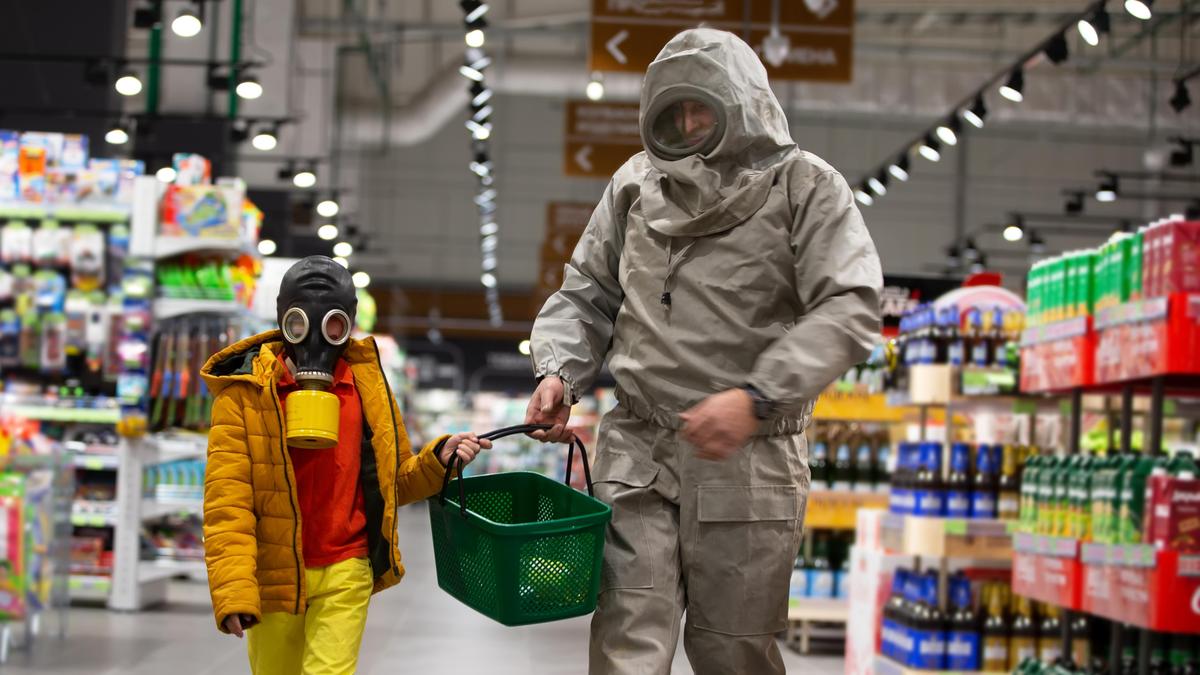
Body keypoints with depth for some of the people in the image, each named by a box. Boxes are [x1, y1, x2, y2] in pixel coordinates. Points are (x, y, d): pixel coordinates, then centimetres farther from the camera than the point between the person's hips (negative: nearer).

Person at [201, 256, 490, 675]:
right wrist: (233, 590, -20)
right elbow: (227, 499, -11)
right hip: (273, 574, -1)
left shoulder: (366, 387, 3)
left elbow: (395, 481, 13)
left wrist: (437, 459, -8)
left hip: (345, 573, 1)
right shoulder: (246, 393, -6)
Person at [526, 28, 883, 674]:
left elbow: (850, 307, -12)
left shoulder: (804, 186, 0)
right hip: (637, 452, 3)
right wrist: (559, 370, 0)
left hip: (750, 461, -2)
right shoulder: (636, 184, 13)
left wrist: (757, 396, -24)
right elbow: (586, 295, 21)